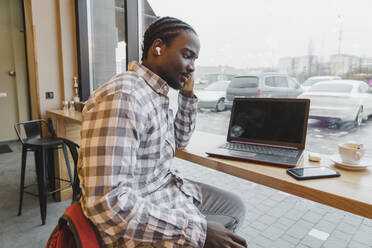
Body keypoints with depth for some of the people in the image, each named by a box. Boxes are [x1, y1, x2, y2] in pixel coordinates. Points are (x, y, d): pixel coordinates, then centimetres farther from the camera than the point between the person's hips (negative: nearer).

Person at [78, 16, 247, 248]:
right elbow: (108, 204, -31)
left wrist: (188, 95, 3)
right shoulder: (122, 97, -27)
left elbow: (179, 142, 17)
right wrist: (198, 228, -26)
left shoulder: (157, 93, 3)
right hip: (139, 226, -8)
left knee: (235, 207, 16)